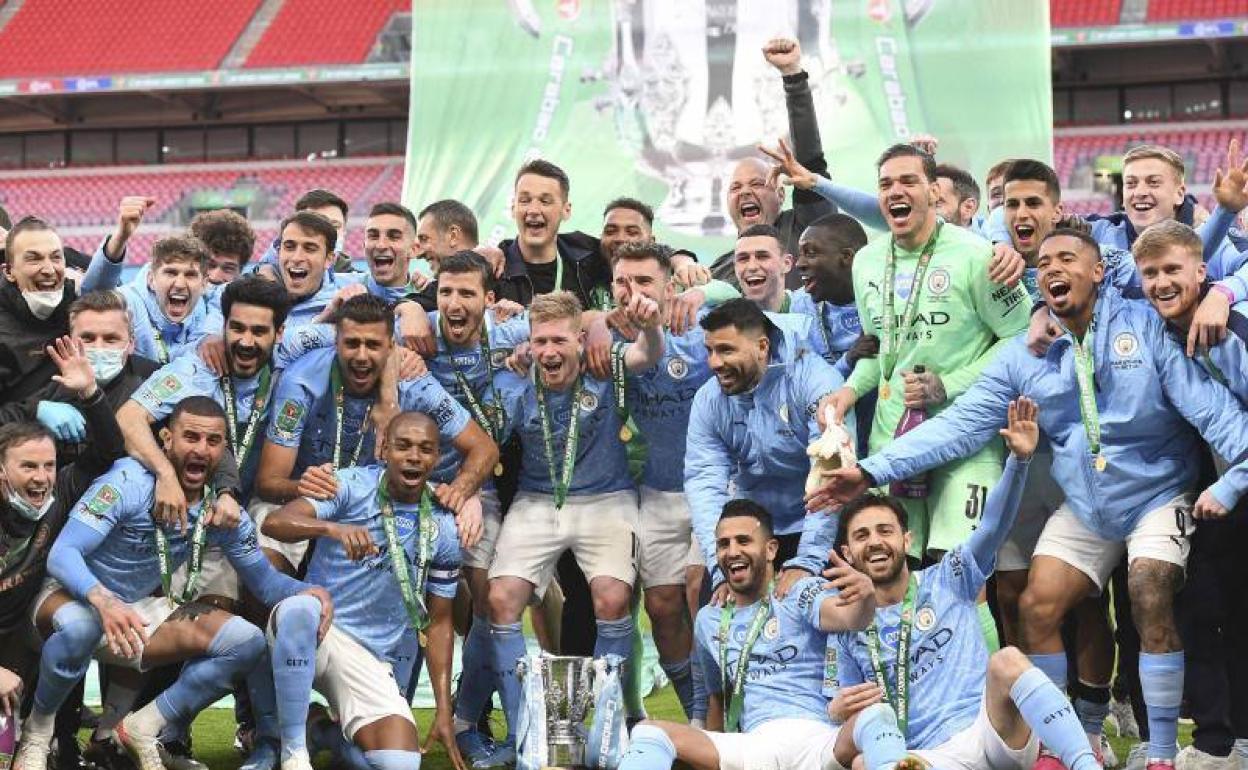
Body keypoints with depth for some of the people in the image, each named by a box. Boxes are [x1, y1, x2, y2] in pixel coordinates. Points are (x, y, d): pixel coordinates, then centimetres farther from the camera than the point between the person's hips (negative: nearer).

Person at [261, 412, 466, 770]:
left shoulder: (443, 531, 4)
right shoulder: (352, 486, -6)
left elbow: (438, 623, 11)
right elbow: (274, 523, -21)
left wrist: (444, 713, 5)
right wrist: (334, 528, -41)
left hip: (371, 660, 3)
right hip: (311, 632, -3)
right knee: (301, 607, -40)